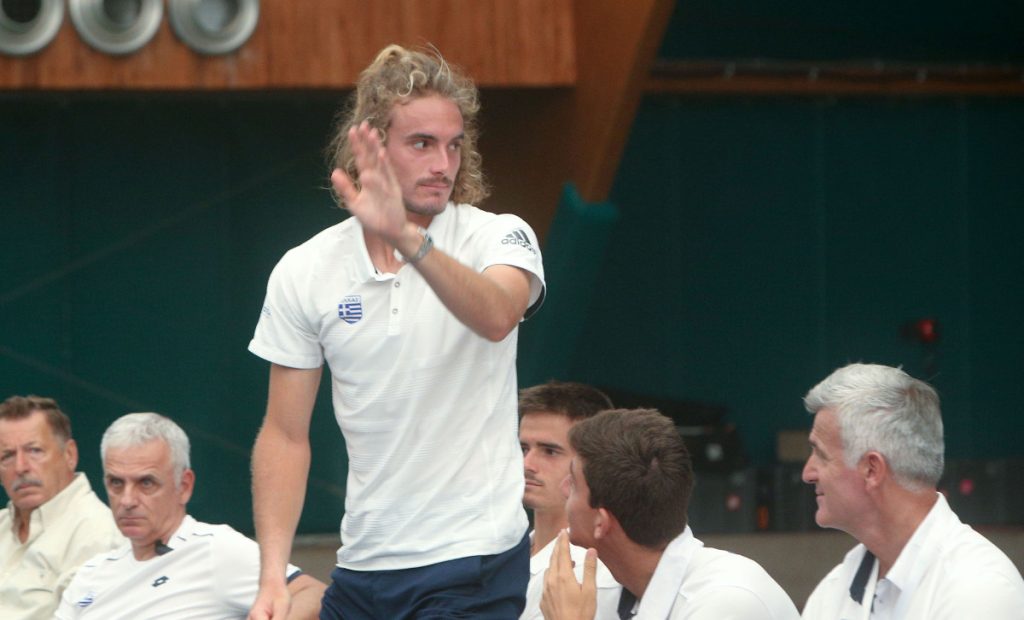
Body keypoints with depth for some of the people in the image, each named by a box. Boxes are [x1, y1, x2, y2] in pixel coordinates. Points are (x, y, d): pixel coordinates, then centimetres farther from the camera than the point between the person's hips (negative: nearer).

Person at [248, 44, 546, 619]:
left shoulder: (498, 238, -5)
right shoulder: (304, 273, 3)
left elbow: (496, 317, -29)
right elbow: (285, 435, 5)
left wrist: (409, 240, -45)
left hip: (475, 556, -3)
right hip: (362, 566, 4)